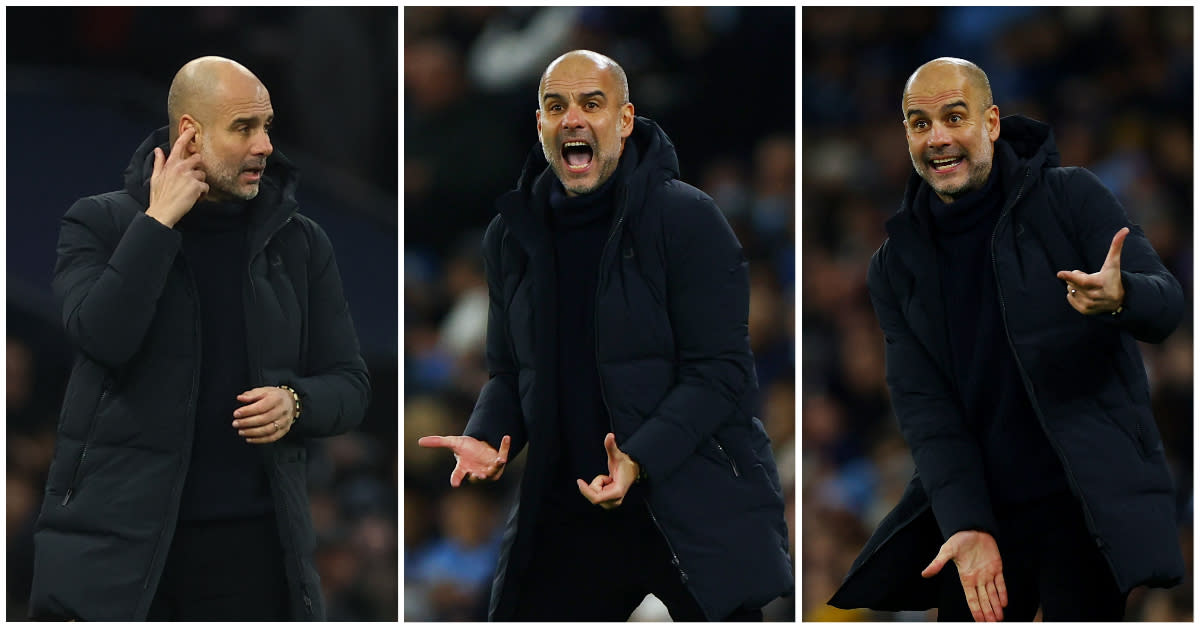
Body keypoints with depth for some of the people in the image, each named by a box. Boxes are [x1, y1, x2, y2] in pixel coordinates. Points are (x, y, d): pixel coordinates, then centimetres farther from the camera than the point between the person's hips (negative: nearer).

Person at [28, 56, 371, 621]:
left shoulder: (300, 244, 10)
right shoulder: (98, 224, 2)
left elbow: (349, 384, 13)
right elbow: (102, 336, -16)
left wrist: (295, 403, -9)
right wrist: (158, 221, -13)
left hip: (250, 535, 2)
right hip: (116, 538, -2)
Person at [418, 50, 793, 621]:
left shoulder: (687, 219, -9)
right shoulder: (512, 236, 7)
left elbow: (722, 372, -13)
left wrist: (640, 460, -26)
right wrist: (486, 439, -6)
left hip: (694, 506, -5)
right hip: (566, 509, 5)